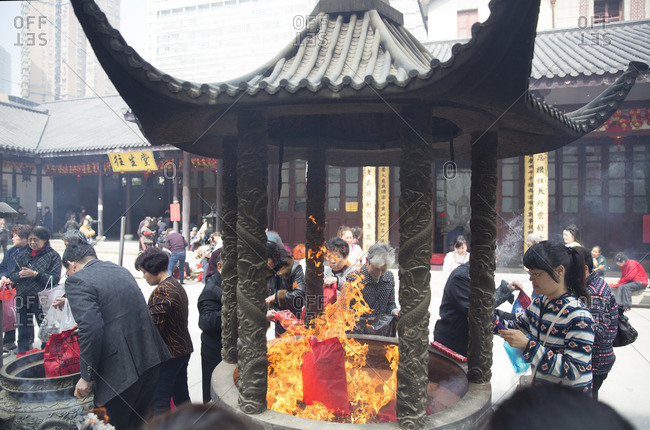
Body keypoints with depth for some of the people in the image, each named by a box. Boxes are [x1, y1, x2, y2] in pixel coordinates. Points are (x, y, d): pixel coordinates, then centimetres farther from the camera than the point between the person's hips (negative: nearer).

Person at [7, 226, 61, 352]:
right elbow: (12, 276, 11)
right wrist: (20, 275, -11)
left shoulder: (53, 255, -4)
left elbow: (55, 279, -13)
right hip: (22, 299, 4)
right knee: (23, 332, 14)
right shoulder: (22, 254, 10)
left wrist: (35, 274, -20)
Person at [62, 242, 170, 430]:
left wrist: (87, 377, -11)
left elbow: (91, 329, -21)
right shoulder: (121, 270, 15)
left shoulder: (77, 280, -8)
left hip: (121, 368, -8)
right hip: (150, 358, 8)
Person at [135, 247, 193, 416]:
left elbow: (153, 327, -22)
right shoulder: (178, 286, 11)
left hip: (168, 354, -10)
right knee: (181, 395, 19)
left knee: (160, 402, -2)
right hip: (184, 349, 10)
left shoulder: (161, 292, -19)